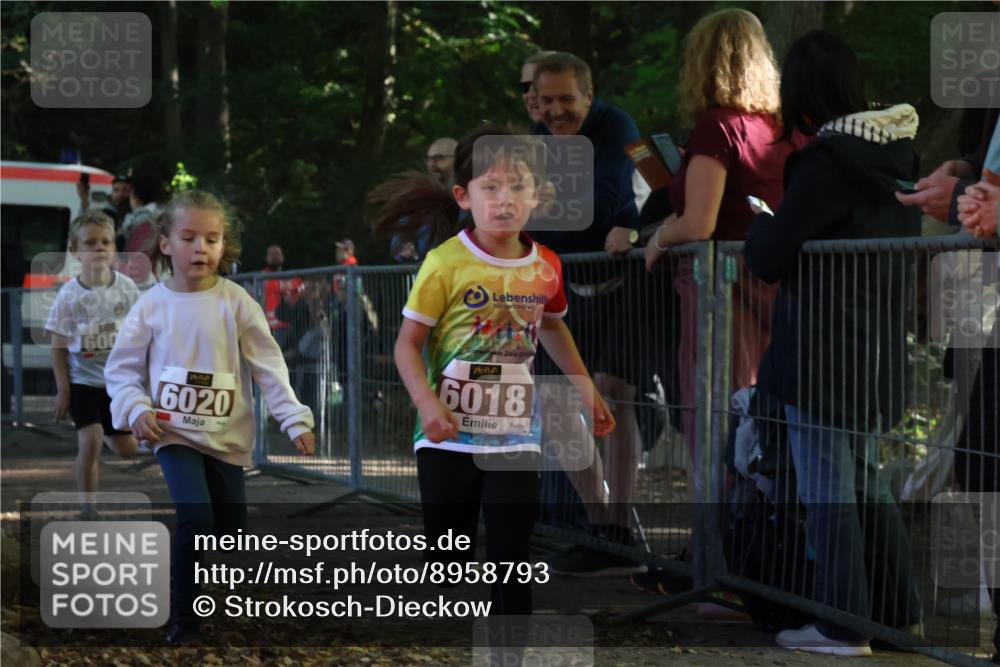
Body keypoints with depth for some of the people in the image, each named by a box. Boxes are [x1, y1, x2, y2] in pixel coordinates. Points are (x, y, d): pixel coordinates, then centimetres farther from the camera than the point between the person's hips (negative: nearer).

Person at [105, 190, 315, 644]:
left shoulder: (235, 302, -3)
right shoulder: (152, 305, -2)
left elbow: (269, 367, -3)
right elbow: (122, 368, 3)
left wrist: (295, 419, -12)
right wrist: (136, 410, -13)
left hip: (227, 436, 2)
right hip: (174, 432, -2)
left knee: (231, 530, 6)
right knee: (195, 517, -20)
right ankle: (183, 620, -6)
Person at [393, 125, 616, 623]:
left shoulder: (546, 267, 1)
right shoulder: (445, 264, -13)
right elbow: (408, 342, -10)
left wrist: (585, 387, 15)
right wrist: (426, 402, -24)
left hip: (515, 437, 3)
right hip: (449, 438, -3)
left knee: (511, 559, 1)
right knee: (447, 563, 7)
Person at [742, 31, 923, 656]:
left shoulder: (825, 163, -19)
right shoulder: (899, 153, 6)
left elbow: (770, 259, -17)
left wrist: (760, 223, 6)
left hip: (822, 356, -8)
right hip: (880, 352, 8)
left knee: (827, 488, -1)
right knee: (869, 480, 19)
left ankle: (842, 625, 2)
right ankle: (900, 610, 23)